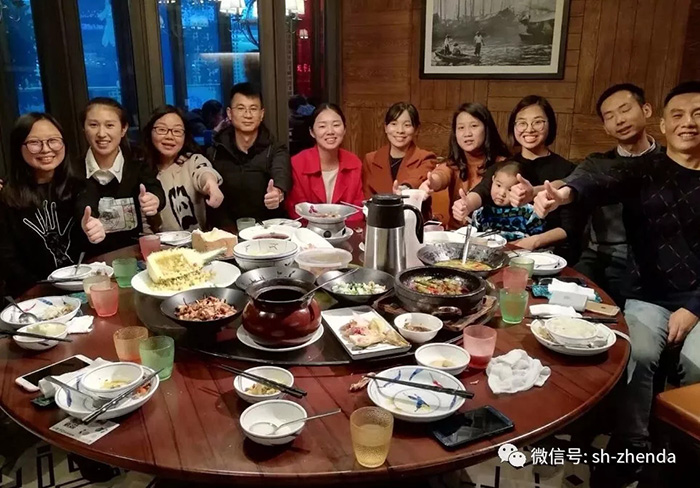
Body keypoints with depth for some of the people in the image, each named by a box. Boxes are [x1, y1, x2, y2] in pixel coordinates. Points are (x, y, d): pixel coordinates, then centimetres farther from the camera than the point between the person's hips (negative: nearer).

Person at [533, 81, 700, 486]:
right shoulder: (643, 169, 3)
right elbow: (604, 183, -22)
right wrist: (567, 193, -45)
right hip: (648, 298, -1)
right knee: (637, 355, -26)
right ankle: (630, 449, -9)